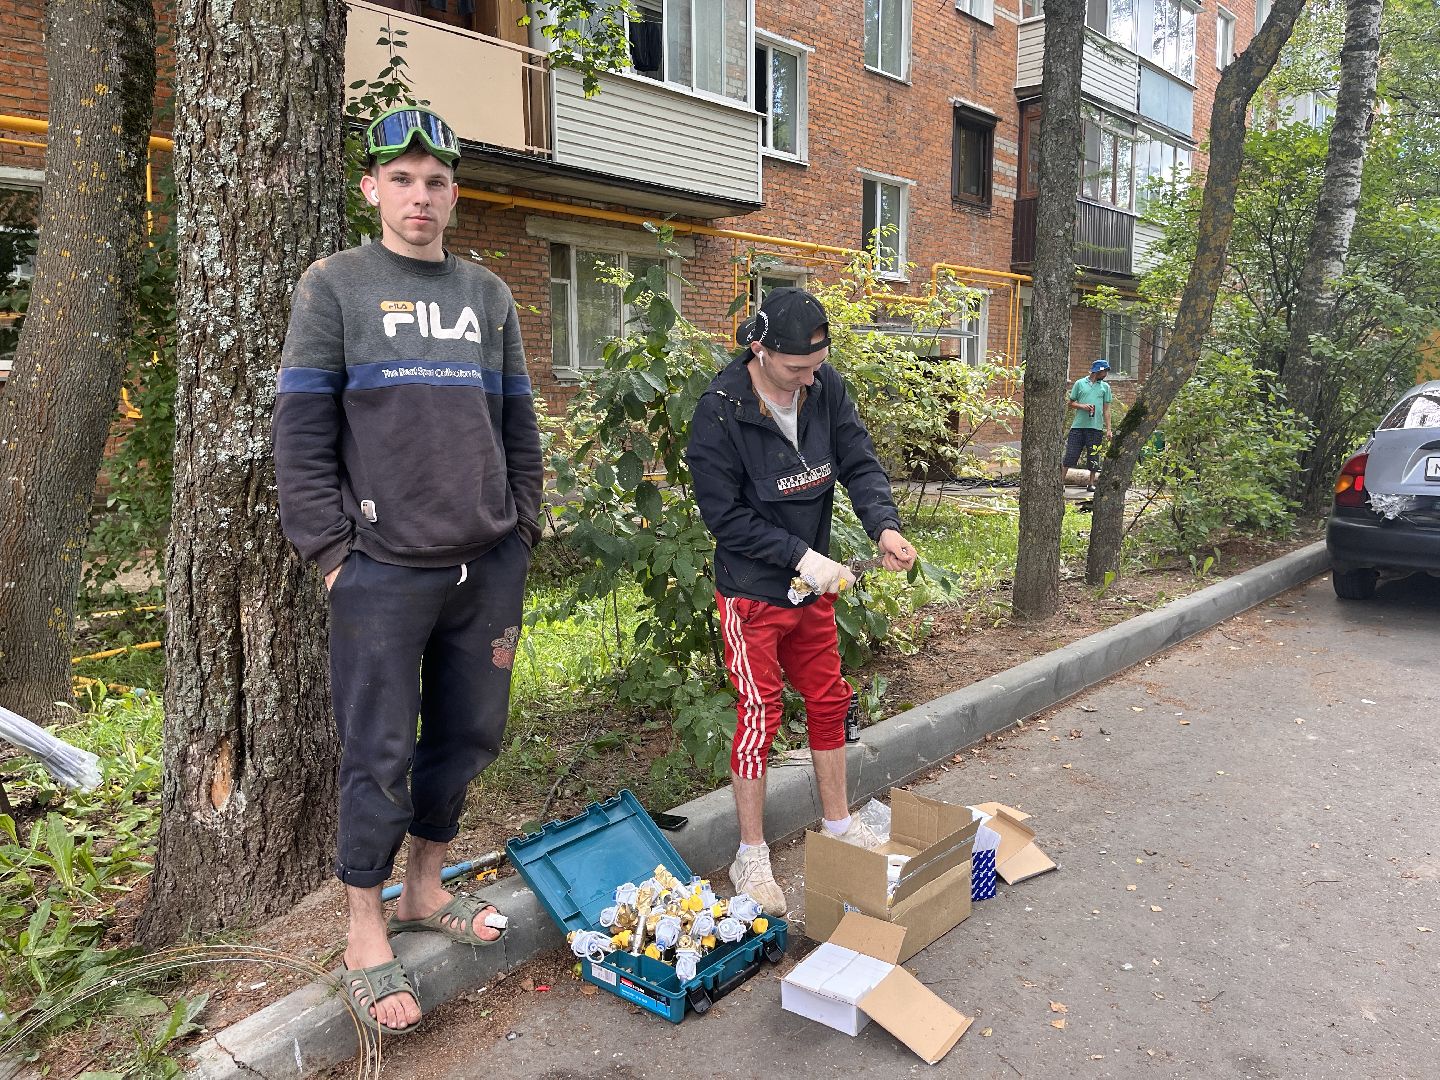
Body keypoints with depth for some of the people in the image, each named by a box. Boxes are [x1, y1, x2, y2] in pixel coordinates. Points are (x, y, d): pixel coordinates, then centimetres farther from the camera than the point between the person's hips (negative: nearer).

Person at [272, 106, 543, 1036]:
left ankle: (426, 888, 34)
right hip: (385, 571, -4)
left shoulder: (489, 295, 13)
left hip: (488, 565, 5)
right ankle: (366, 938, 19)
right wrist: (331, 549, -9)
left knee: (469, 733, 13)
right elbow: (302, 433, -3)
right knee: (379, 753, 2)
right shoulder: (335, 288, 1)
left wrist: (522, 526, 8)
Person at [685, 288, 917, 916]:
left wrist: (884, 526, -22)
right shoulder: (721, 410, -22)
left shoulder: (825, 386, -6)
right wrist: (802, 556, -24)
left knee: (828, 701, 16)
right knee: (760, 715, -1)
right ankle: (750, 859, 16)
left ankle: (839, 825, 36)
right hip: (752, 590, -6)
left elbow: (859, 463, -4)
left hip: (812, 585, 6)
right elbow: (725, 516, -20)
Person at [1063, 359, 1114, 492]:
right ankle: (1061, 480, 1)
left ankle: (1091, 483, 14)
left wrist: (1108, 429, 6)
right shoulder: (1079, 383, 7)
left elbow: (1106, 410, 12)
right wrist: (1082, 406, -9)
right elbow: (1069, 403, 10)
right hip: (1078, 426, -2)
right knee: (1070, 454, -4)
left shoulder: (1105, 387, 12)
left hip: (1096, 427, 2)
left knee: (1093, 457, 4)